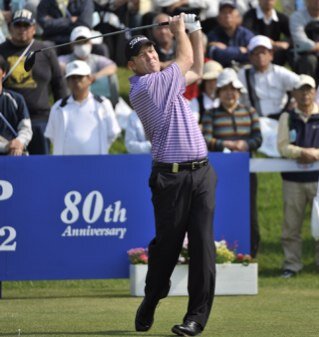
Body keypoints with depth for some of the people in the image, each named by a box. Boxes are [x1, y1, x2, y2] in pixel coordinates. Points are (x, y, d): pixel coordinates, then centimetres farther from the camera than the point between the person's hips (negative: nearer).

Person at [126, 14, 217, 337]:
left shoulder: (167, 81, 18)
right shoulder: (143, 87, -6)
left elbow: (195, 71, 35)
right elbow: (186, 60, 3)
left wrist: (195, 32, 27)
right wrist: (179, 29, 19)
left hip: (201, 172, 6)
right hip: (171, 176, -6)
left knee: (202, 243, -3)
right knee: (167, 243, 0)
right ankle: (150, 302, 21)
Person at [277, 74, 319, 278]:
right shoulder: (287, 118, 8)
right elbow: (283, 146, -2)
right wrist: (303, 152, -16)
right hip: (293, 179, 1)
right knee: (291, 224, 2)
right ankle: (292, 264, 8)